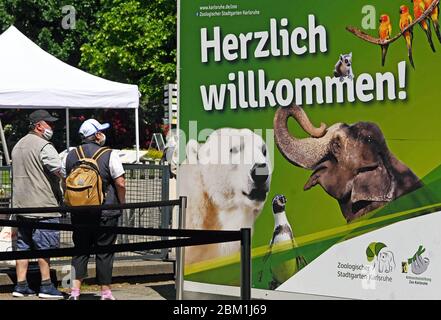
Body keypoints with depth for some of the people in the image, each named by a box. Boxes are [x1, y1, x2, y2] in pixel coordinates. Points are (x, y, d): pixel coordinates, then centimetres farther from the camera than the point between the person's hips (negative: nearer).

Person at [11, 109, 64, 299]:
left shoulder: (18, 146, 16)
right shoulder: (44, 146, -13)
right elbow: (58, 172, -23)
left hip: (21, 204, 8)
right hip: (42, 205, -8)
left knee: (23, 247, 10)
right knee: (44, 247, -3)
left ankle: (21, 285, 11)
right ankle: (46, 286, -1)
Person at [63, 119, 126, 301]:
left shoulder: (71, 156, 5)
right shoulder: (109, 155, -8)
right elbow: (120, 183, -11)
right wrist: (122, 203, 4)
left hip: (79, 212, 4)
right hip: (106, 213, -4)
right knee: (104, 252, 4)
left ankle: (75, 290, 2)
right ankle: (105, 292, 10)